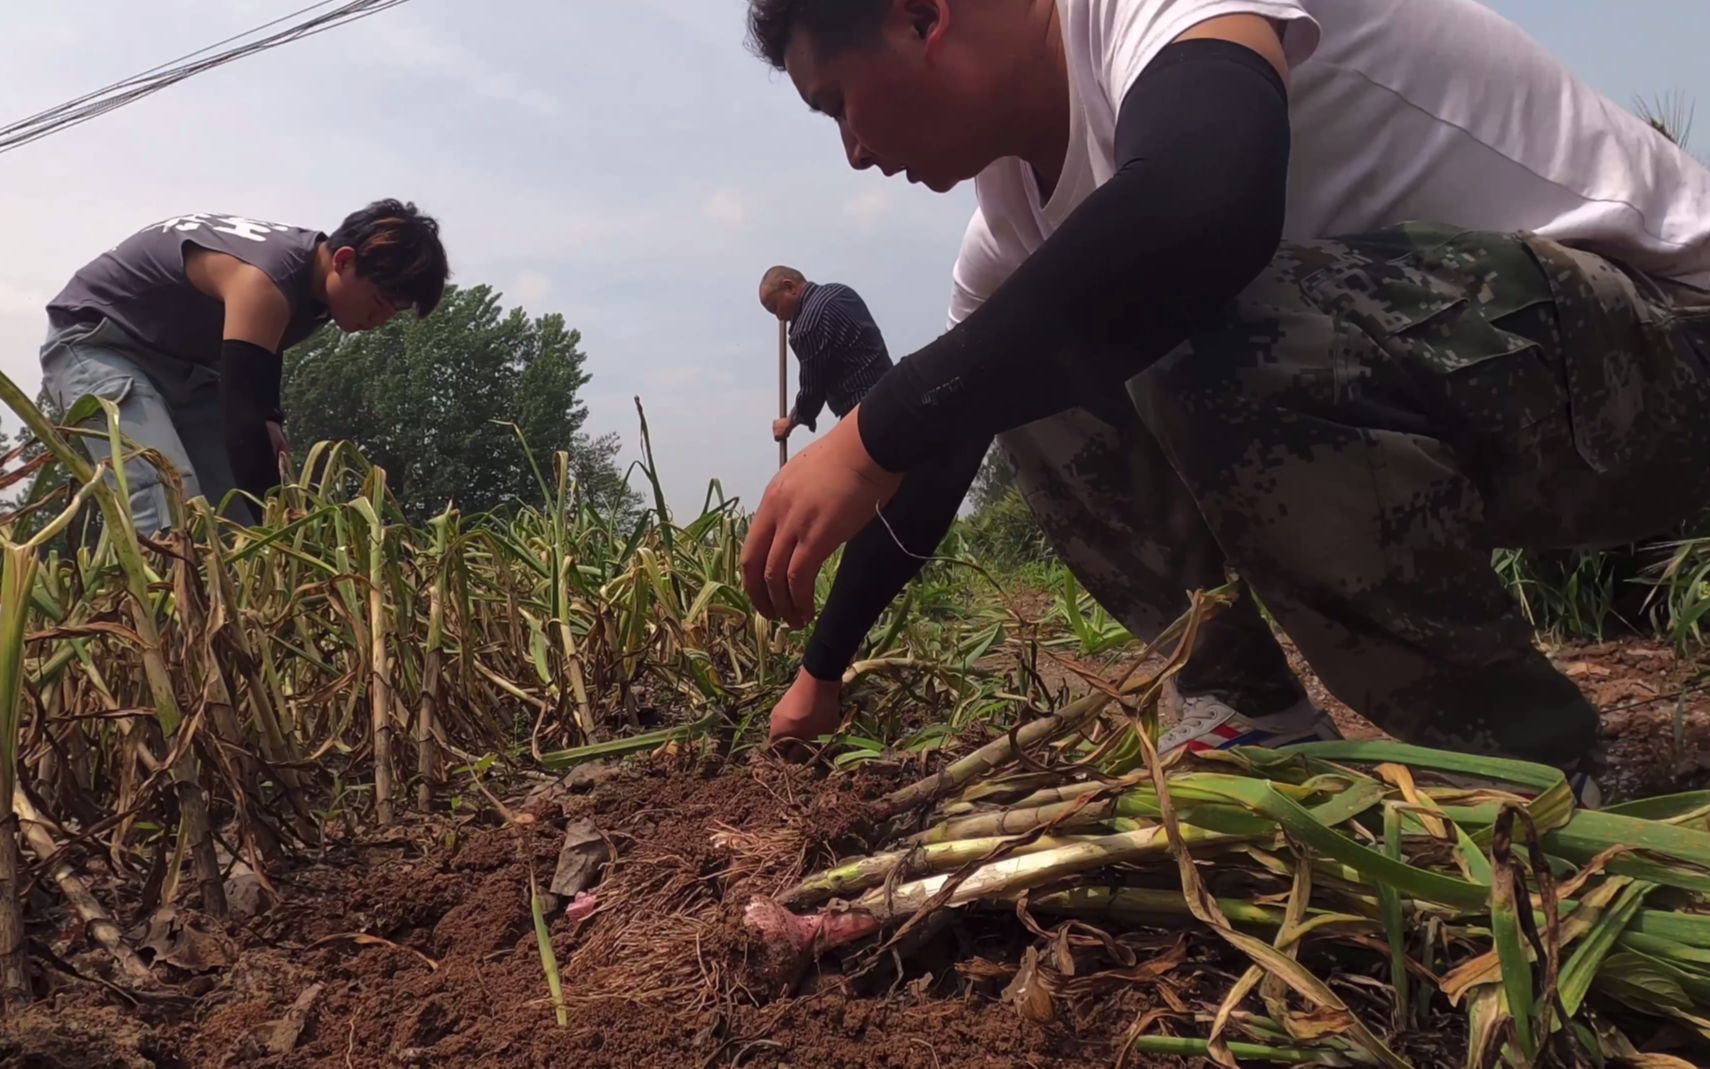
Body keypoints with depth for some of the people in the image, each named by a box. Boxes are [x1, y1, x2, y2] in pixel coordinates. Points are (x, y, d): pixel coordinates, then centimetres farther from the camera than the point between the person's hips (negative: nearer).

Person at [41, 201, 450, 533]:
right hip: (95, 342, -9)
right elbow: (241, 415, -39)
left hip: (183, 358, 9)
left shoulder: (311, 276, -6)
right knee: (171, 521, -29)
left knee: (243, 521, -3)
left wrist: (270, 419, -1)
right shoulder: (266, 281, -34)